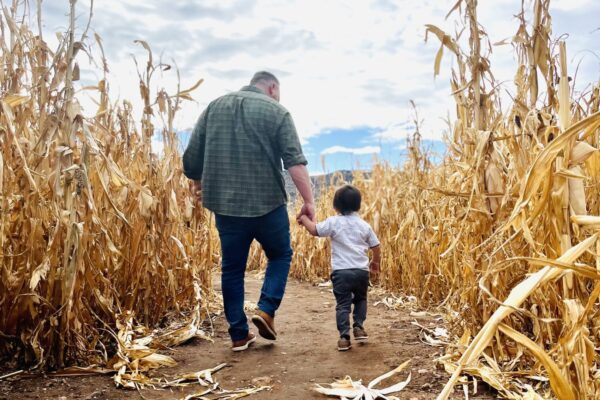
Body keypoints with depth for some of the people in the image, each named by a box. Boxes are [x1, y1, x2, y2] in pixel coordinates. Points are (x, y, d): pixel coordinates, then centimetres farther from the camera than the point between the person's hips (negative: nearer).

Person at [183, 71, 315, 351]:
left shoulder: (214, 107, 11)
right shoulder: (276, 111, 0)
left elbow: (191, 157, 10)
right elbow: (295, 162, -12)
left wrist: (198, 184, 26)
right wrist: (309, 201, -12)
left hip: (226, 205, 3)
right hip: (267, 203, -3)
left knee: (232, 268, 14)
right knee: (280, 255, 20)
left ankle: (239, 335, 17)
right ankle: (266, 309, 5)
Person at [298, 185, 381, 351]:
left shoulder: (333, 222, -2)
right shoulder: (364, 225, 7)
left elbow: (314, 230, 0)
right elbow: (376, 247, 12)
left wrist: (304, 218, 18)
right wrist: (375, 262, 31)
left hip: (341, 271, -2)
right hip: (361, 271, 3)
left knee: (343, 304, 4)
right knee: (360, 299, 25)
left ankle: (344, 337, -1)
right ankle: (359, 327, 18)